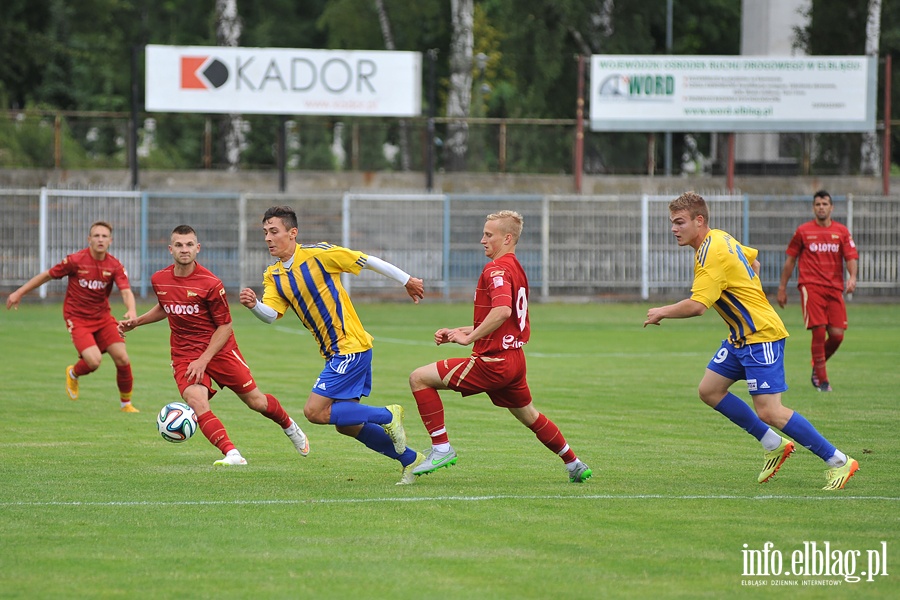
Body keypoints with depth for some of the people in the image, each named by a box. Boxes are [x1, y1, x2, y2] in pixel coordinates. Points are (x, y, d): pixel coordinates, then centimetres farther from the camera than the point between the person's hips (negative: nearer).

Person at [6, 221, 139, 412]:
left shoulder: (115, 266, -7)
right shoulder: (75, 260, -14)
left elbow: (126, 292, -17)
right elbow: (47, 275, -3)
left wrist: (131, 311, -40)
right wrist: (19, 292, 1)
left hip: (103, 317, 4)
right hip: (78, 319, -4)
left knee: (122, 359, -7)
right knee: (94, 361, -22)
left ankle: (126, 403, 16)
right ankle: (73, 374, 16)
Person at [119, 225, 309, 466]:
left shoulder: (210, 283, -17)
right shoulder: (159, 280, -2)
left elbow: (225, 326, -12)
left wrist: (204, 360, -19)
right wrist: (136, 322, 12)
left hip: (219, 349, -3)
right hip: (184, 354, 3)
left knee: (256, 401, 4)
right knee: (196, 401, -25)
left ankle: (289, 426, 36)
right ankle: (232, 454, -28)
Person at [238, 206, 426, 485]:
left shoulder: (318, 254, -12)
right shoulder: (273, 275, 8)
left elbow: (368, 261, -6)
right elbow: (271, 314, -6)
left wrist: (407, 281, 0)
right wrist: (254, 305, -28)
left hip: (351, 346, -8)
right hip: (334, 353, 8)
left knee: (315, 411, -15)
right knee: (347, 424, 10)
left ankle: (388, 415, -3)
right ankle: (409, 459, 23)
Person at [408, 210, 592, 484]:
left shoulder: (496, 270, -15)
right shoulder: (516, 269, 16)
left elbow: (502, 310, -34)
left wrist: (469, 337, -25)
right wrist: (456, 332, 17)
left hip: (494, 363, -10)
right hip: (515, 359, 10)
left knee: (419, 378, -9)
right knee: (529, 416, 29)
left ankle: (441, 448, -9)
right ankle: (575, 465, 38)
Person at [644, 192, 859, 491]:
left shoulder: (712, 255, -22)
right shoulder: (721, 238, 9)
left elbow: (697, 305, -29)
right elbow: (753, 260, 26)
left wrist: (661, 312, -14)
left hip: (761, 335, -11)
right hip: (741, 336, 11)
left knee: (769, 412, -14)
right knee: (709, 390, 9)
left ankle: (838, 462, -5)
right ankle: (774, 445, 17)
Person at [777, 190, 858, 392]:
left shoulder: (842, 231, 10)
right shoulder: (803, 231, 7)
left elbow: (851, 256, 2)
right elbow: (790, 260, 13)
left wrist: (852, 277, -18)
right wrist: (782, 288, 11)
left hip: (835, 288, 2)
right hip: (811, 286, -2)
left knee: (837, 334, -5)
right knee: (819, 331, -13)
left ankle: (817, 367, 22)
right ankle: (822, 379, -5)